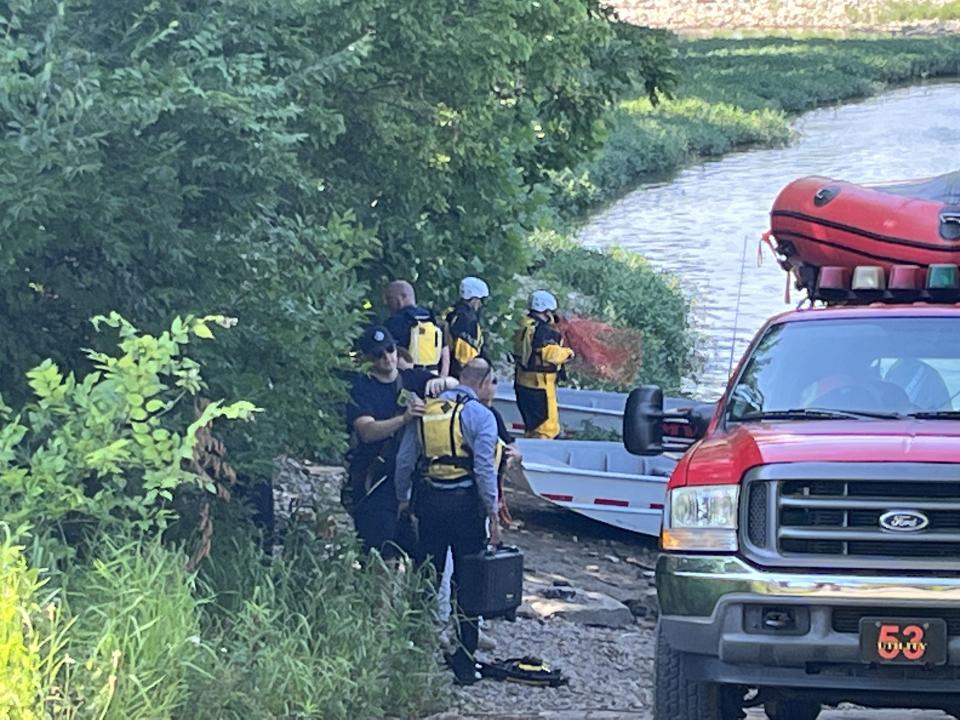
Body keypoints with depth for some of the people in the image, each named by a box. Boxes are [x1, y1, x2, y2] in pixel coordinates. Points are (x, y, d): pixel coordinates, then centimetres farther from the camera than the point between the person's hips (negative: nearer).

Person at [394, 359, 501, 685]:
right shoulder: (480, 416, -8)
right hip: (465, 503, -4)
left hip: (428, 499, 4)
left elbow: (404, 460, 9)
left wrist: (403, 500, 20)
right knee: (467, 582, 3)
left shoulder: (425, 411, 7)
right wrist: (493, 514, -8)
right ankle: (465, 661, 3)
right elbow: (484, 469, -14)